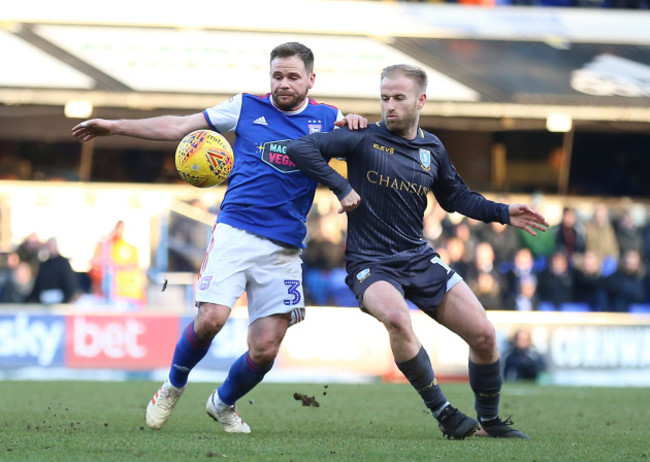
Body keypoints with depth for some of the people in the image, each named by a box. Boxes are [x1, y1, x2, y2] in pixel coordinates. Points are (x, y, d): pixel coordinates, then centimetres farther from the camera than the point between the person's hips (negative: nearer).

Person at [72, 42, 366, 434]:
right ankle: (174, 386, 8)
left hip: (284, 247, 1)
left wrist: (355, 124, -9)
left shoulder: (327, 119, 10)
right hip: (235, 230, -1)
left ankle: (224, 403, 26)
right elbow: (179, 127, 13)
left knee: (265, 350, -5)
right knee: (211, 319, -21)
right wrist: (115, 126, 11)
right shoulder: (247, 108, 10)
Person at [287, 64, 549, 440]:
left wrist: (504, 213, 9)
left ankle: (490, 420, 19)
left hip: (419, 257, 5)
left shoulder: (432, 149, 8)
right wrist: (342, 187, -17)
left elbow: (457, 197, 22)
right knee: (397, 318, -36)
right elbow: (300, 148, -11)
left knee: (483, 334, -3)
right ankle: (443, 413, -22)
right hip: (370, 263, -5)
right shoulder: (364, 139, -7)